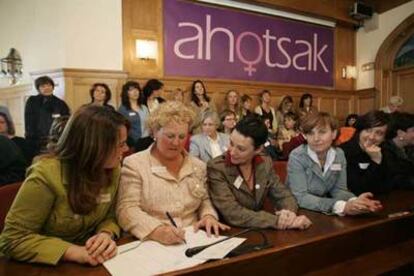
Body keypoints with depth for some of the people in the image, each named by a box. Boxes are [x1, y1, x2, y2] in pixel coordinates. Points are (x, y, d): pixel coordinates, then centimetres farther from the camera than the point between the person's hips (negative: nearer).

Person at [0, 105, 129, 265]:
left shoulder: (112, 170, -8)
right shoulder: (47, 174, -24)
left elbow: (109, 217, 1)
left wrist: (107, 234, -21)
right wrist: (74, 252, -29)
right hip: (46, 266, -4)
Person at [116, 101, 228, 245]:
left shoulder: (198, 165, 12)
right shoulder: (134, 164, -3)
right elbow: (127, 209, -10)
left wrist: (208, 216, -1)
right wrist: (156, 231, -26)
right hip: (151, 244, -2)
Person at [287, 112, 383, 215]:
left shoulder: (339, 154, -1)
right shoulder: (297, 157, -16)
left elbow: (338, 189, -1)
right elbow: (300, 197, -23)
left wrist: (354, 201, -22)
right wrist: (342, 207, -31)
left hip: (323, 213, 4)